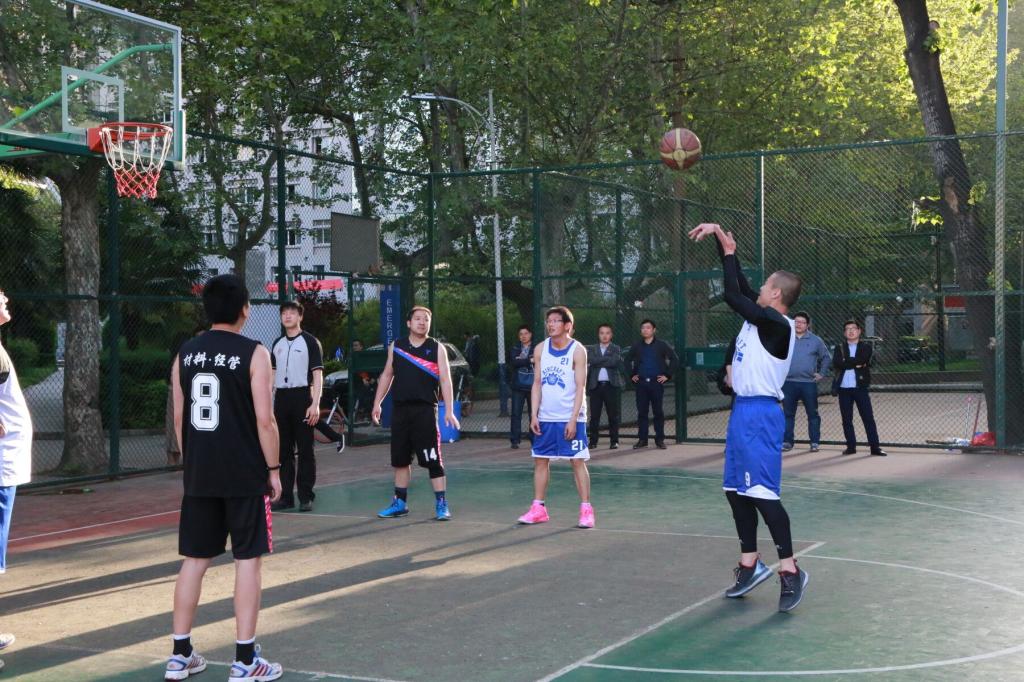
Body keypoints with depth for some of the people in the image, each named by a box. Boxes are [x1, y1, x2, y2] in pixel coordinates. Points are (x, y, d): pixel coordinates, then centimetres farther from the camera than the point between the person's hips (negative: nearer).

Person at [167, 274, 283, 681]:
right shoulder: (253, 353, -9)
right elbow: (264, 419, -13)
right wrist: (274, 469, -3)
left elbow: (179, 417, 10)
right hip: (245, 476, -5)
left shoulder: (185, 353, 6)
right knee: (247, 560, 3)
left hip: (198, 476, 5)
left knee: (194, 559, 12)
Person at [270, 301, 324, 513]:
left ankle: (306, 496, 4)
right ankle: (285, 496, 12)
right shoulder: (278, 344, 15)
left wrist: (315, 404, -15)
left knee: (305, 449, -2)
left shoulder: (310, 341, -2)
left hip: (302, 396, -5)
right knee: (283, 450, 7)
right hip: (281, 398, 5)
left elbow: (317, 375, -6)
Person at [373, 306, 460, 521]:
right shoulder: (396, 346, 10)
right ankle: (400, 503, 22)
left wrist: (449, 410, -13)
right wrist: (377, 403, 11)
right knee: (400, 458, 11)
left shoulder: (437, 348, 1)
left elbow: (445, 379, -4)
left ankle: (441, 504, -2)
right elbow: (387, 375, 17)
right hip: (400, 409, 4)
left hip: (425, 409, -4)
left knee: (433, 459, -6)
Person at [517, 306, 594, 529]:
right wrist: (534, 415, 0)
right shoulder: (540, 349, 6)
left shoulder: (577, 351, -7)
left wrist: (573, 419, -17)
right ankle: (538, 508, 15)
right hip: (545, 418, 5)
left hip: (570, 419, -5)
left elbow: (580, 388, -10)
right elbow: (537, 384, 8)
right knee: (540, 460, 7)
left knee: (578, 461, -4)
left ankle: (586, 510, 1)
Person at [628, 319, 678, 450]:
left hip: (656, 383, -3)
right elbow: (628, 361, 22)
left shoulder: (661, 345, 1)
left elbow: (674, 359, 0)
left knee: (658, 412, 0)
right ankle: (642, 439, 9)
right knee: (641, 412, 3)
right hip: (641, 383, 3)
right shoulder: (637, 346, 10)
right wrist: (632, 375, 12)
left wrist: (667, 375, -4)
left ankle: (660, 440, 6)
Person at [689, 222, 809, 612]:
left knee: (761, 493, -12)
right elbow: (739, 290, 19)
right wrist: (720, 236, 16)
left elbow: (732, 296, -17)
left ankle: (789, 570, -7)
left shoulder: (777, 324, -14)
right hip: (743, 411, 10)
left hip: (759, 415, -10)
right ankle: (750, 565, 20)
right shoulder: (761, 317, 11)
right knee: (736, 490, 12)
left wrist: (728, 252, -6)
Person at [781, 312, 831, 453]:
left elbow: (826, 357, 14)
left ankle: (815, 442, 9)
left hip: (809, 383, -1)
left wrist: (821, 373, 6)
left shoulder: (815, 340, 4)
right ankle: (787, 441, 9)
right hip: (789, 383, 1)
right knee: (788, 414, 4)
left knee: (813, 414, 2)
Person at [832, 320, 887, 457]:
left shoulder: (866, 347, 7)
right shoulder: (840, 348, 10)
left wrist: (847, 362, -9)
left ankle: (875, 447, -1)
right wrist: (856, 363, -11)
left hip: (860, 387, -2)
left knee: (868, 418, -3)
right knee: (846, 420, 5)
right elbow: (836, 364, -8)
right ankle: (851, 446, 14)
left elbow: (865, 361, -13)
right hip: (843, 389, 2)